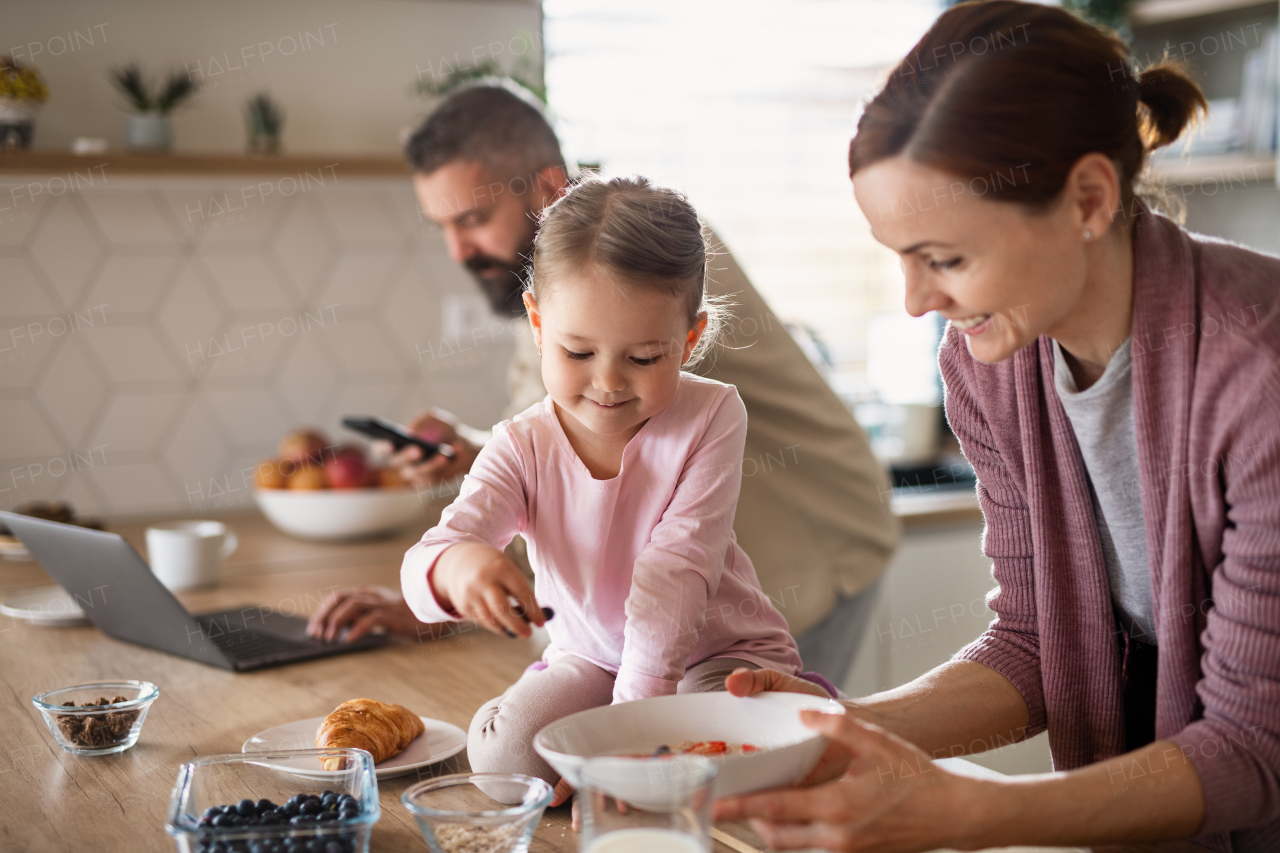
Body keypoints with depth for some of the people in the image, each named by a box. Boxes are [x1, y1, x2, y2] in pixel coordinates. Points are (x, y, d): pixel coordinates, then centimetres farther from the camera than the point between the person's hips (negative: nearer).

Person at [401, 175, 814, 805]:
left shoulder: (711, 416, -15)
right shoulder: (522, 447, -11)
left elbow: (676, 569, -22)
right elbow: (425, 560, -21)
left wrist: (634, 711, -31)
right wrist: (456, 565, -48)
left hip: (722, 652, -2)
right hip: (588, 657, 2)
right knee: (501, 750, -24)